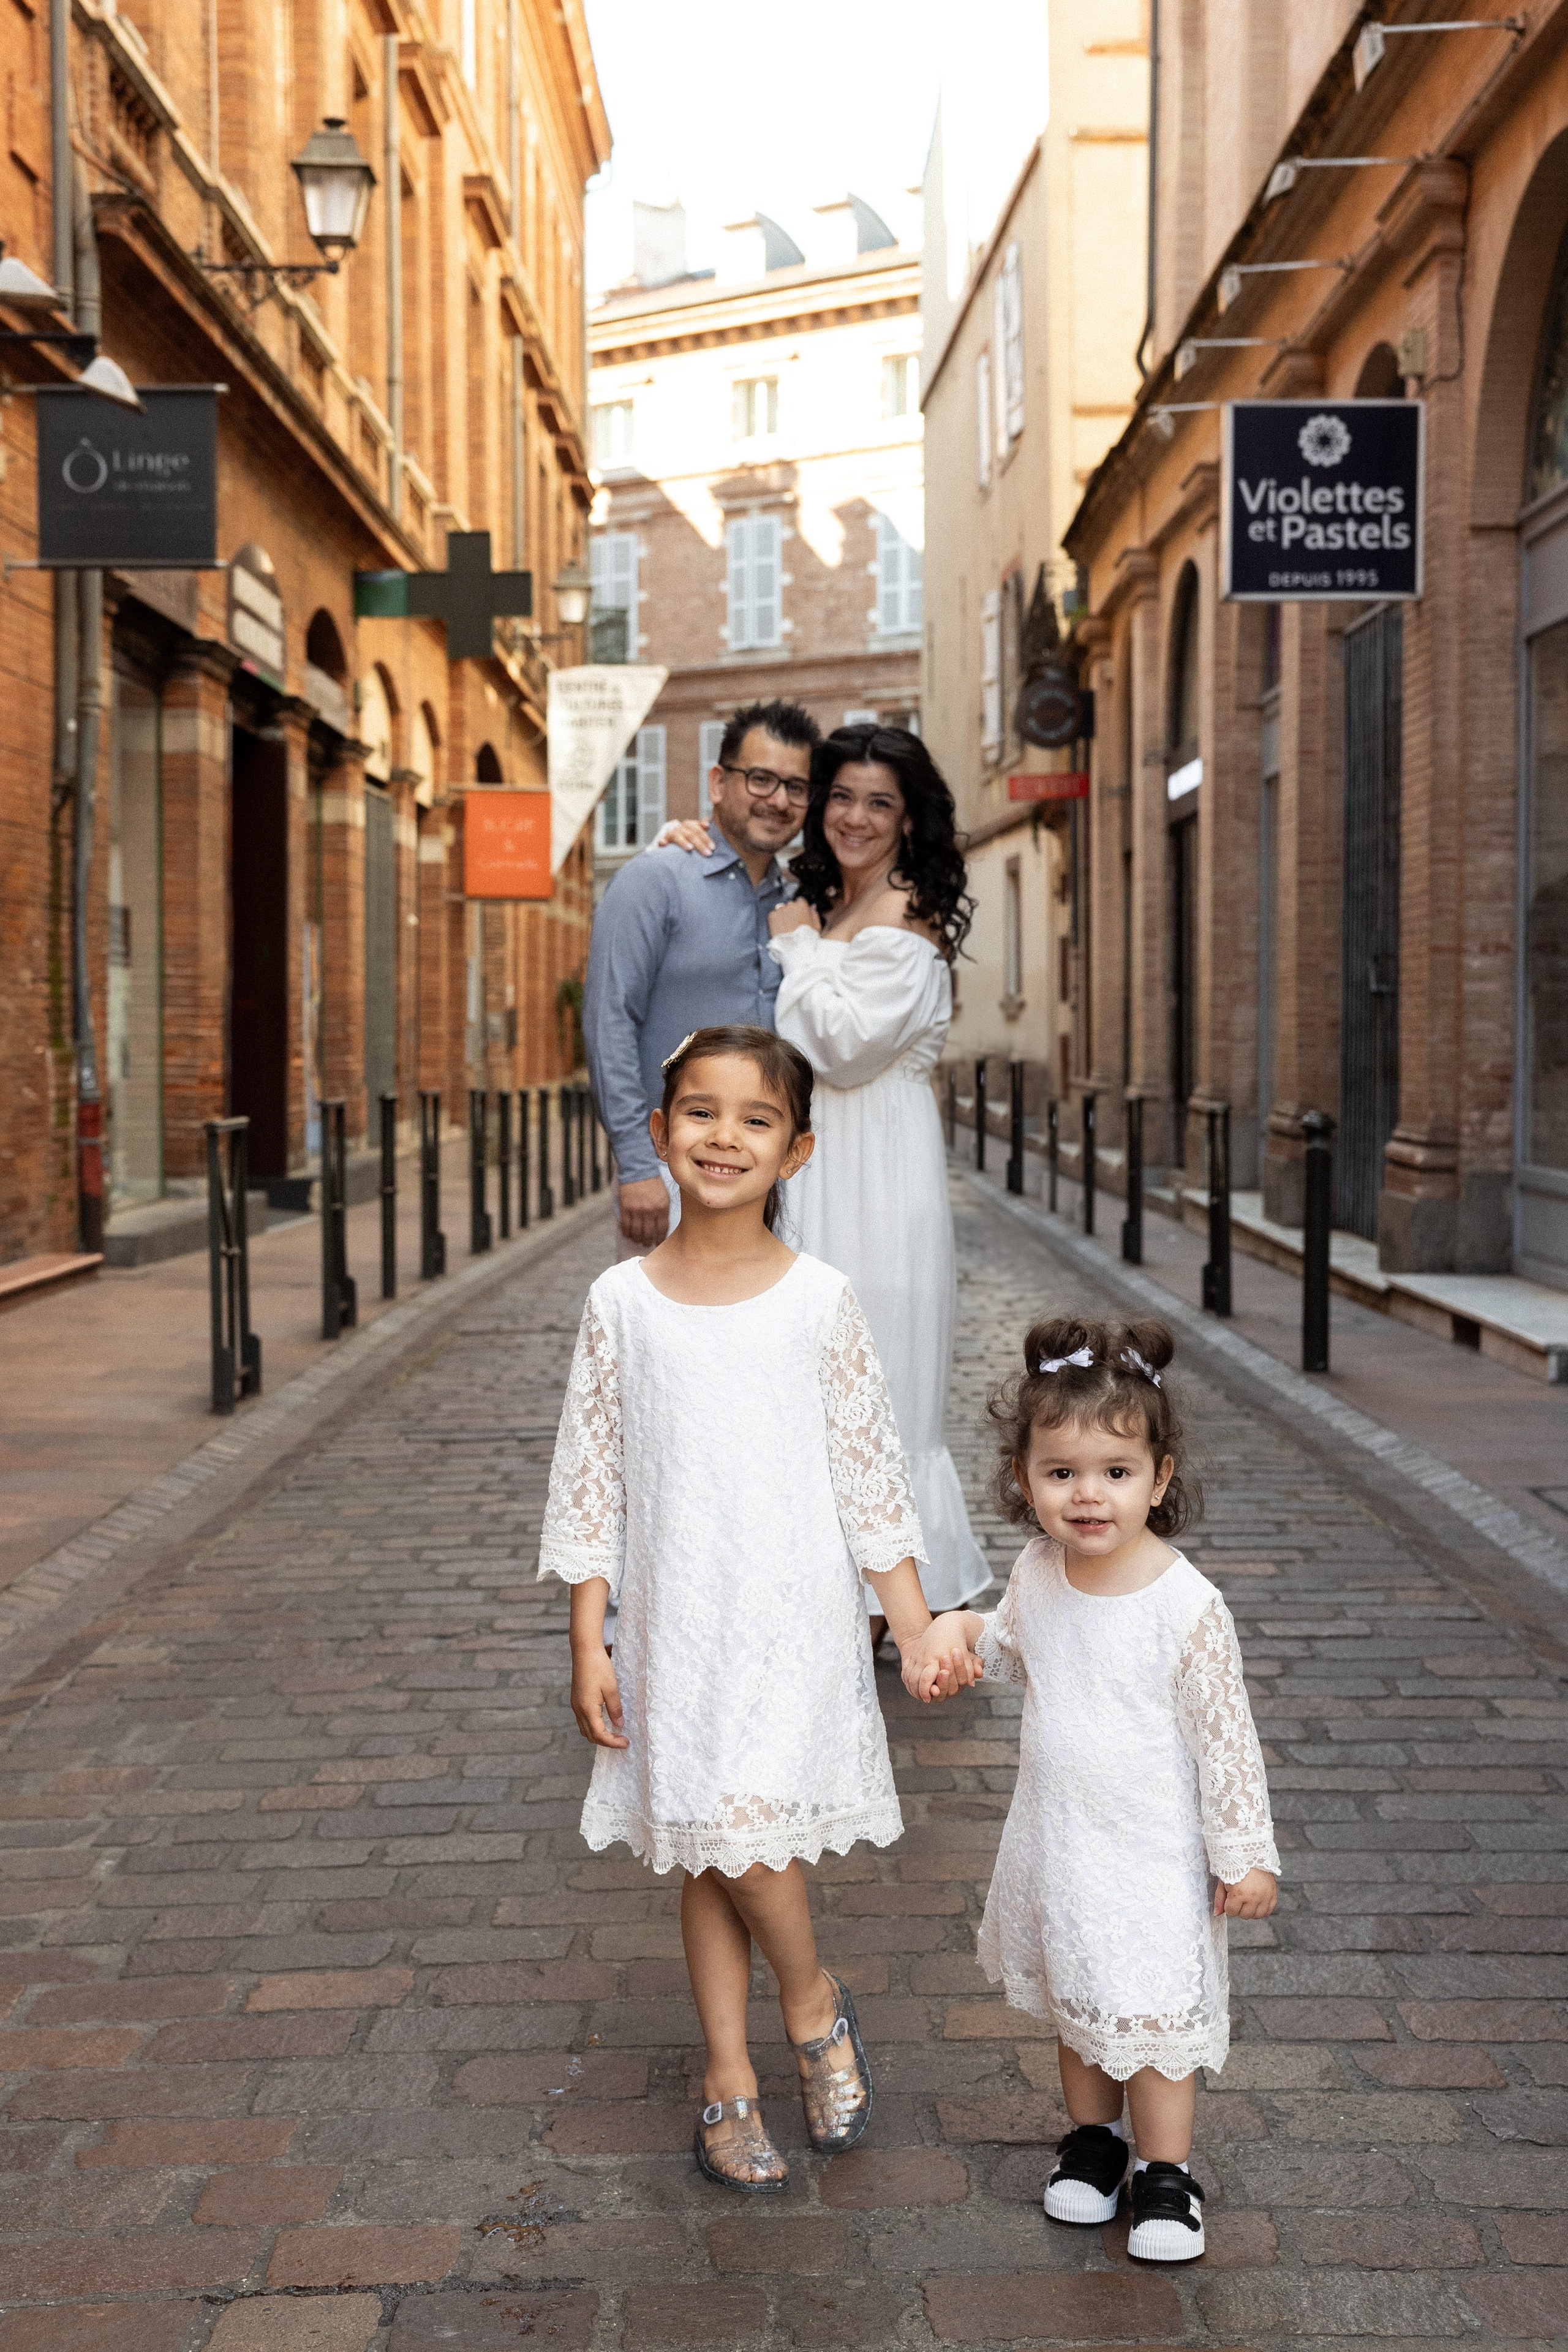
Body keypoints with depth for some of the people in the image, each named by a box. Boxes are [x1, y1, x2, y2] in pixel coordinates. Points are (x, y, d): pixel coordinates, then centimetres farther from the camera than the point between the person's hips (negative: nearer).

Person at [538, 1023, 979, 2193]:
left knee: (742, 1831, -12)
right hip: (674, 1623, 2)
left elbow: (870, 1473, 1)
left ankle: (815, 2001, 18)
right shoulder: (622, 1302, -1)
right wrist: (588, 1642, 0)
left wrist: (919, 1623, -1)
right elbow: (590, 1479, 3)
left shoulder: (820, 1301, -5)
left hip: (794, 1619, -2)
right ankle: (729, 2075, 28)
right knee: (703, 1852, 11)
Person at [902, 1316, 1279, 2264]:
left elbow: (1227, 1735, -16)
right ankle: (1094, 2134, 43)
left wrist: (1246, 1854, -11)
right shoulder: (1039, 1573, -8)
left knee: (1150, 2008, 7)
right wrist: (950, 1631, -3)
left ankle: (1168, 2171, 28)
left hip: (1152, 1855, -6)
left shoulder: (1186, 1605, -25)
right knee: (1074, 1993, 21)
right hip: (1056, 1839, 6)